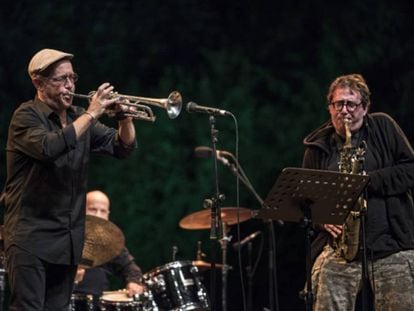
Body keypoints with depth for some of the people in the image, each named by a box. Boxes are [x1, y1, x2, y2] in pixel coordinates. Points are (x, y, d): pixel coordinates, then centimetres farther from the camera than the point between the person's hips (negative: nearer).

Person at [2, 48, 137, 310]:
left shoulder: (78, 117, 12)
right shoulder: (27, 116, -8)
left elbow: (123, 147, 10)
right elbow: (49, 148, -28)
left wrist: (125, 118, -9)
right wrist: (91, 115, -24)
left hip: (68, 239, 7)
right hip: (32, 237, -7)